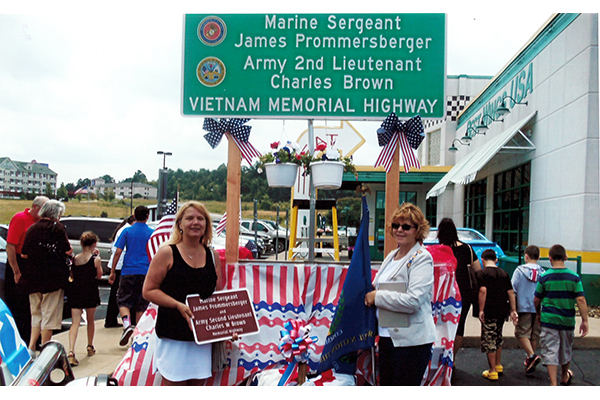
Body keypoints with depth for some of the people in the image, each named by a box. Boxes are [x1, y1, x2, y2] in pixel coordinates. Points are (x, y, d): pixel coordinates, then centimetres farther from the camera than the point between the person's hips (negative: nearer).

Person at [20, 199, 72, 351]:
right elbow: (68, 251, -11)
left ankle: (31, 347, 13)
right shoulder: (57, 227, -8)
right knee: (50, 314, 3)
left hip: (33, 277, 5)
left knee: (36, 313, 18)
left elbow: (24, 254, 7)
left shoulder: (32, 228, 7)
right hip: (53, 277, -5)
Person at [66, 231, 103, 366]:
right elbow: (99, 276, 4)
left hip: (75, 293, 2)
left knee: (75, 322, -2)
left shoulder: (74, 259, 2)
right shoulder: (96, 259, -8)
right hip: (90, 293, -2)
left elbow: (72, 276, 10)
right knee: (90, 320, 19)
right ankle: (90, 347, 36)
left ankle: (71, 352, -20)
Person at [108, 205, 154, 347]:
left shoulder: (127, 231, 3)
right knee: (141, 304, 9)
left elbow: (118, 252, -1)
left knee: (123, 301, 8)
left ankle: (127, 324, -17)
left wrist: (112, 271, 5)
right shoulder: (152, 233, 3)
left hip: (128, 272, -1)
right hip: (145, 272, 1)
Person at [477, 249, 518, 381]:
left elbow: (483, 291, -18)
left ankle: (492, 371, 7)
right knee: (498, 337, 23)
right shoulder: (504, 273, 11)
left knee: (489, 340, 2)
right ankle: (498, 365, 35)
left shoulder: (482, 273, -7)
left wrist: (481, 310, -15)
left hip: (490, 312, -6)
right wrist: (513, 310, 12)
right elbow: (511, 292, 9)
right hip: (503, 311, 7)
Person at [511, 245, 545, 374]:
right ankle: (530, 359, 23)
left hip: (524, 307, -3)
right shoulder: (543, 272, 1)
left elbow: (513, 289, -7)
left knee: (522, 333, 3)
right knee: (535, 334, 14)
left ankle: (532, 355, -16)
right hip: (539, 309, 3)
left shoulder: (520, 270, -6)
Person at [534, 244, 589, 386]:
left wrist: (538, 313, 18)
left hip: (549, 320, -2)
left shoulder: (544, 277, -7)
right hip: (568, 321, 2)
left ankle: (553, 384, -3)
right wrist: (585, 321, -5)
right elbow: (581, 299, -11)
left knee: (550, 352, 2)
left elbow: (536, 300, -1)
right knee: (566, 350, 22)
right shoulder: (574, 277, -6)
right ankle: (564, 377, 43)